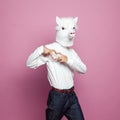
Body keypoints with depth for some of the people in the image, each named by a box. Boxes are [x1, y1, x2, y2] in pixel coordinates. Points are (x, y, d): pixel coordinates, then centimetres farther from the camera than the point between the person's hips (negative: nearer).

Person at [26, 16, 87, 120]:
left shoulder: (71, 51, 8)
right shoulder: (50, 48, -10)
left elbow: (83, 69, -3)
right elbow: (30, 64, -14)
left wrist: (68, 60, -18)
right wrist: (41, 50, -29)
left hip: (71, 95, 5)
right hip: (57, 97, -5)